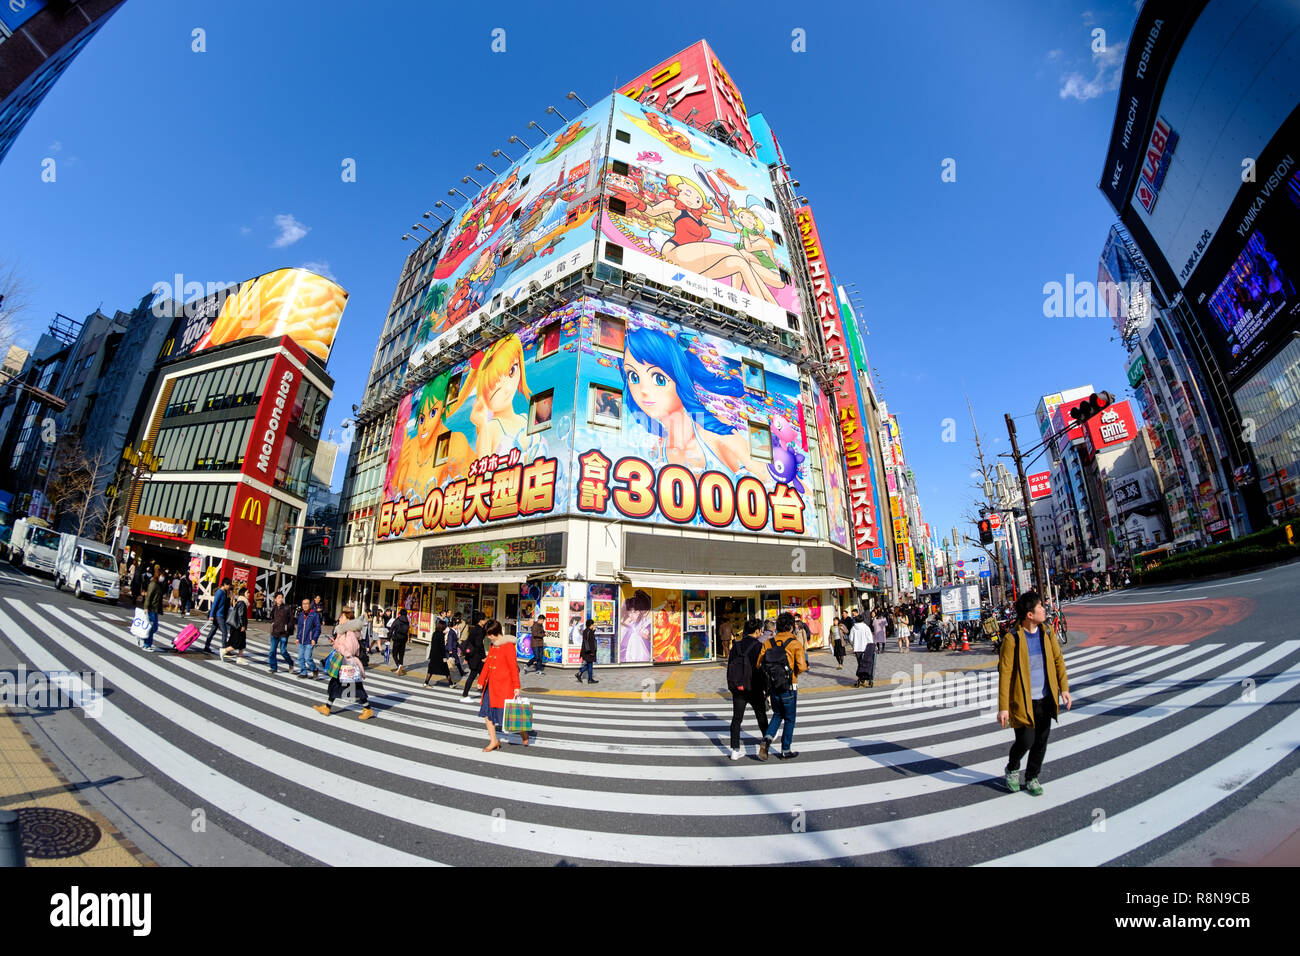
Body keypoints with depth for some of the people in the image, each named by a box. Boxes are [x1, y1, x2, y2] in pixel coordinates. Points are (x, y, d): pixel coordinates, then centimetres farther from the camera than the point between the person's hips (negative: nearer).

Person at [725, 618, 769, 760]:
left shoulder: (736, 645, 3)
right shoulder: (758, 646, -13)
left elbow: (729, 667, 7)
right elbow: (763, 669, -14)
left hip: (737, 689, 3)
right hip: (754, 689, -3)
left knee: (736, 718, 7)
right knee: (761, 715, 21)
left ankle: (735, 750, 5)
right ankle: (766, 736, 43)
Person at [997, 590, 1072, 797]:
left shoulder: (1047, 632, 1)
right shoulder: (1012, 639, -17)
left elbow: (1058, 660, 13)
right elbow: (1004, 674, -14)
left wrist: (1064, 688, 2)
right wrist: (1003, 707, -14)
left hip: (1045, 699, 6)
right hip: (1023, 701, -5)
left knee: (1041, 742, 13)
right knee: (1025, 741, -3)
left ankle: (1032, 778, 32)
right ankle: (1012, 769, 26)